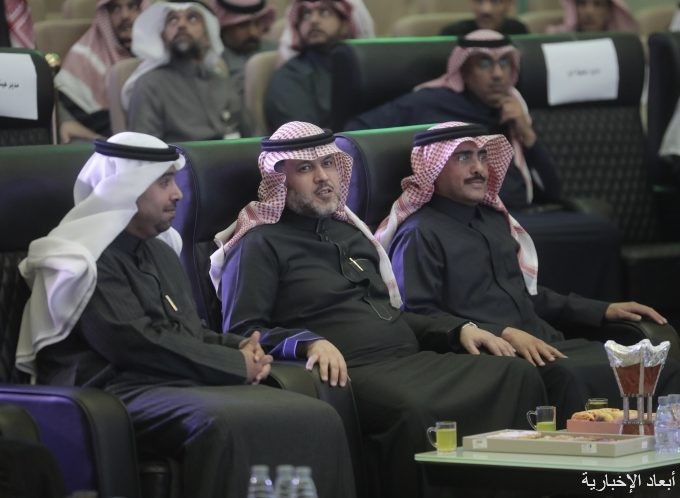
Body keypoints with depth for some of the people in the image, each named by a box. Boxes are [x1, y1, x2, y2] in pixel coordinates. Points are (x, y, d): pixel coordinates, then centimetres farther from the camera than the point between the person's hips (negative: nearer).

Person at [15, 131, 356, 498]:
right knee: (225, 427, -39)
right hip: (125, 391, -8)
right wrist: (236, 364, -9)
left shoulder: (161, 251, 24)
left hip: (188, 383, 8)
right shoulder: (87, 261, -4)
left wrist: (241, 350, 5)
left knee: (316, 417, -17)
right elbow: (135, 344, -14)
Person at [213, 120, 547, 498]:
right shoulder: (261, 244, 4)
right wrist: (309, 342, -24)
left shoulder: (349, 231, 28)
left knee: (517, 376, -16)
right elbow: (241, 332, -6)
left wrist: (456, 329, 16)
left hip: (413, 359, 8)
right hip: (353, 372, -8)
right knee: (412, 409, -40)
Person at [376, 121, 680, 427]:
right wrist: (503, 333, -18)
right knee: (569, 376, -38)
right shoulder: (420, 235, -1)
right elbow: (417, 316, -12)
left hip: (547, 347, 8)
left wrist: (602, 311, 25)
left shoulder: (493, 218, 24)